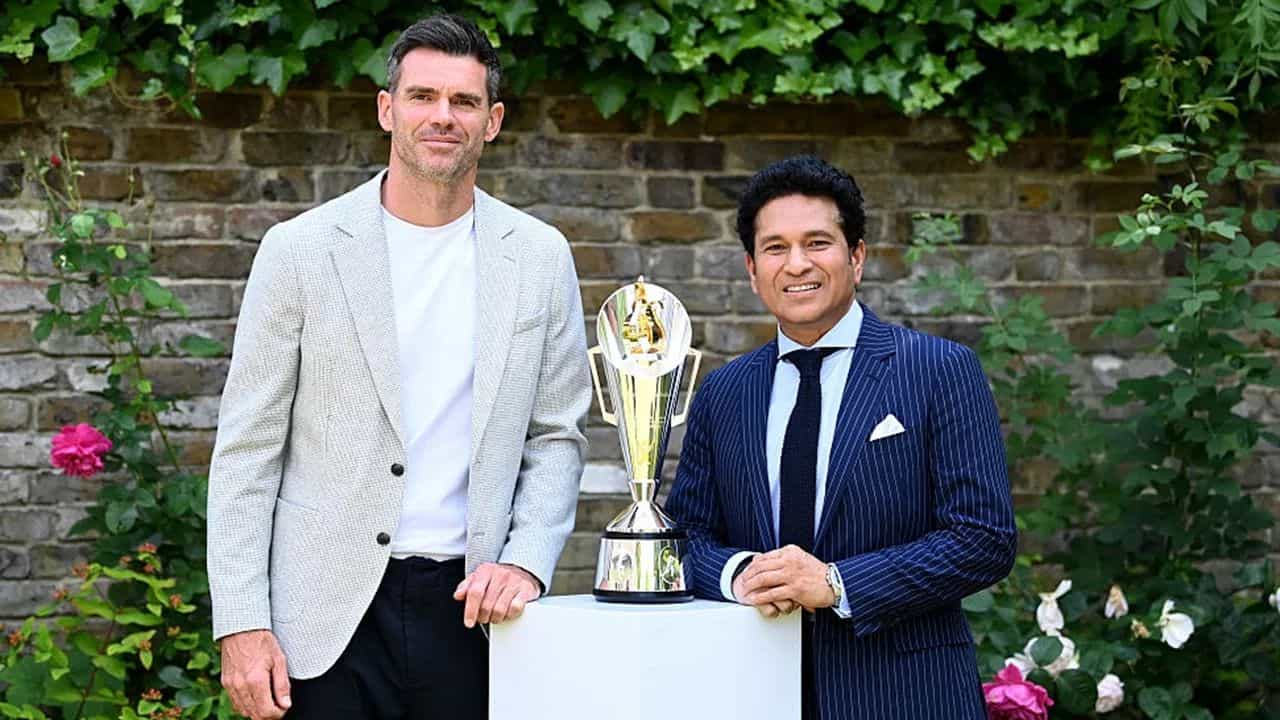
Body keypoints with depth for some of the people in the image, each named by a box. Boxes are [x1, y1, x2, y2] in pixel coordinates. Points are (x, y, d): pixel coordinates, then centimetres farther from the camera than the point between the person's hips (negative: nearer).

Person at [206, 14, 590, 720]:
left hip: (471, 608, 2)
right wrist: (241, 625, -6)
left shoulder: (539, 256, 6)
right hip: (328, 613, -1)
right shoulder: (300, 249, -1)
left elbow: (555, 438, 11)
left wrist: (526, 560, -5)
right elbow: (247, 450, -1)